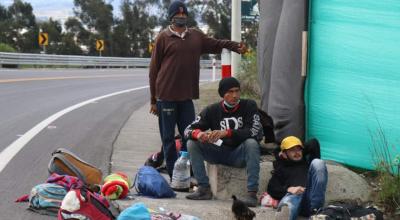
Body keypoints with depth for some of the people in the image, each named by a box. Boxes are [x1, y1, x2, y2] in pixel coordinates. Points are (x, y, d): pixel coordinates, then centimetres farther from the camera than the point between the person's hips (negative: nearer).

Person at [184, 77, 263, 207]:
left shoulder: (249, 106, -6)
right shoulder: (212, 110, 1)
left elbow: (255, 131, -21)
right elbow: (188, 130, -3)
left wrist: (227, 133, -34)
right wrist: (198, 134, -30)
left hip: (239, 154, -3)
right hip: (219, 153, 3)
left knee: (252, 143, -33)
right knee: (192, 143, -16)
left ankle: (252, 193, -34)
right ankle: (204, 189, -16)